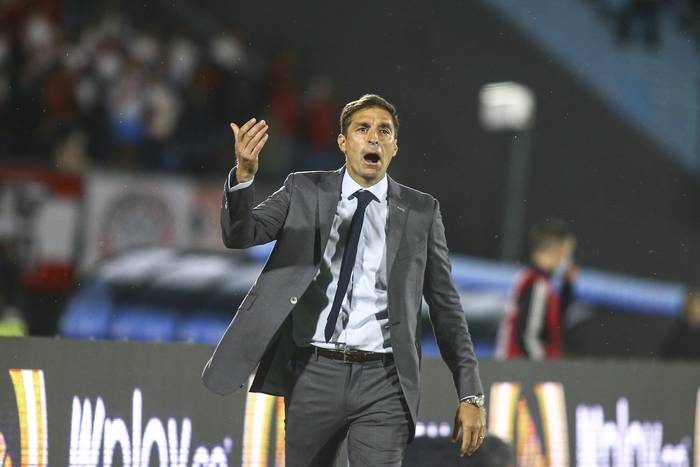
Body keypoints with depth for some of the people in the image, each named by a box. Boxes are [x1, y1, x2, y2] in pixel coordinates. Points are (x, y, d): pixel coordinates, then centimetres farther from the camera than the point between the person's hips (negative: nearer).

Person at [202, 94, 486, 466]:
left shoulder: (420, 211, 5)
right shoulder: (304, 191, 6)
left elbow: (446, 307, 7)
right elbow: (240, 234, -5)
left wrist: (471, 394, 1)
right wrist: (244, 174, -26)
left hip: (384, 382, -1)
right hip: (314, 375, 1)